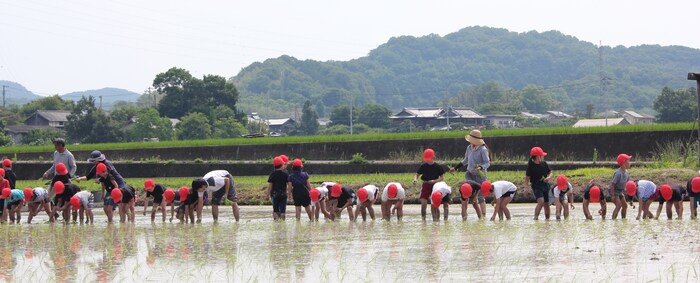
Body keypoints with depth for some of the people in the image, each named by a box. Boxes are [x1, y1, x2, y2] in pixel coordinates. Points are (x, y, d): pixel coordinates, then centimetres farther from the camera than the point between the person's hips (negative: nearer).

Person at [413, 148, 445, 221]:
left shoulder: (437, 166, -3)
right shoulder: (423, 166, 2)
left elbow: (442, 178, -1)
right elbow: (417, 174, 6)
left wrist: (434, 181, -17)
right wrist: (415, 179, -18)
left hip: (434, 185, -1)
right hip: (425, 185, 1)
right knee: (423, 204, -7)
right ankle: (423, 219, 1)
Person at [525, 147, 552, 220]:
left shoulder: (544, 163, 5)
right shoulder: (531, 165, -10)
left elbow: (550, 173, 15)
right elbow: (527, 178, -7)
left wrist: (548, 177, -6)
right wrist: (526, 187, -18)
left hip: (545, 185, 5)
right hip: (536, 186, -5)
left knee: (547, 204, 7)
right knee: (541, 201, -25)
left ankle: (547, 219, 20)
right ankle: (536, 217, -20)